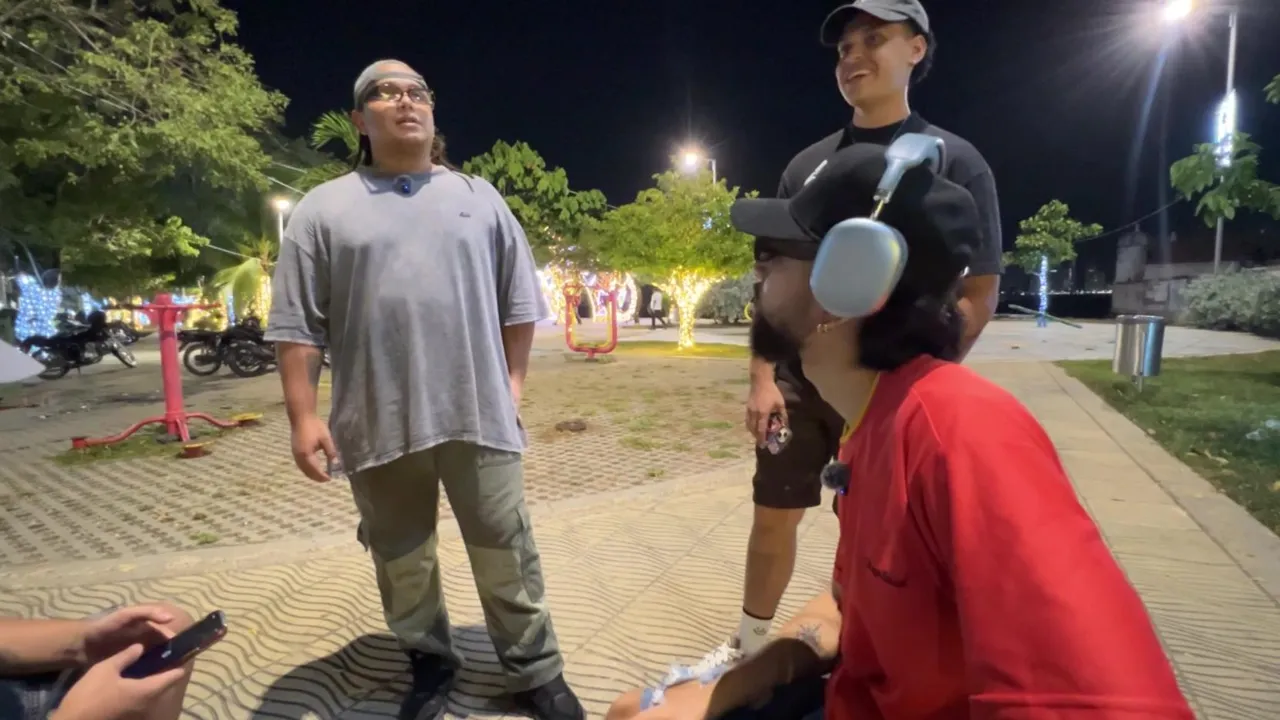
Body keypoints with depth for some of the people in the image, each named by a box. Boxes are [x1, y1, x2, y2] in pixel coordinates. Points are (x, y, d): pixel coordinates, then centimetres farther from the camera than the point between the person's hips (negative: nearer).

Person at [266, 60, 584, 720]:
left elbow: (518, 301, 11)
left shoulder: (478, 197, 10)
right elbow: (297, 325, 2)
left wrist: (512, 380, 5)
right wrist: (303, 415, -4)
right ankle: (430, 664, 36)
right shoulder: (324, 208, 6)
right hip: (378, 424, 0)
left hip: (479, 416, 0)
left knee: (507, 554, 7)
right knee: (402, 559, 14)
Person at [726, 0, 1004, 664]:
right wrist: (764, 379, -2)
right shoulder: (808, 165, 7)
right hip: (799, 384, 3)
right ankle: (749, 644, 30)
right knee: (774, 514, 10)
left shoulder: (953, 161, -2)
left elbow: (979, 294, -5)